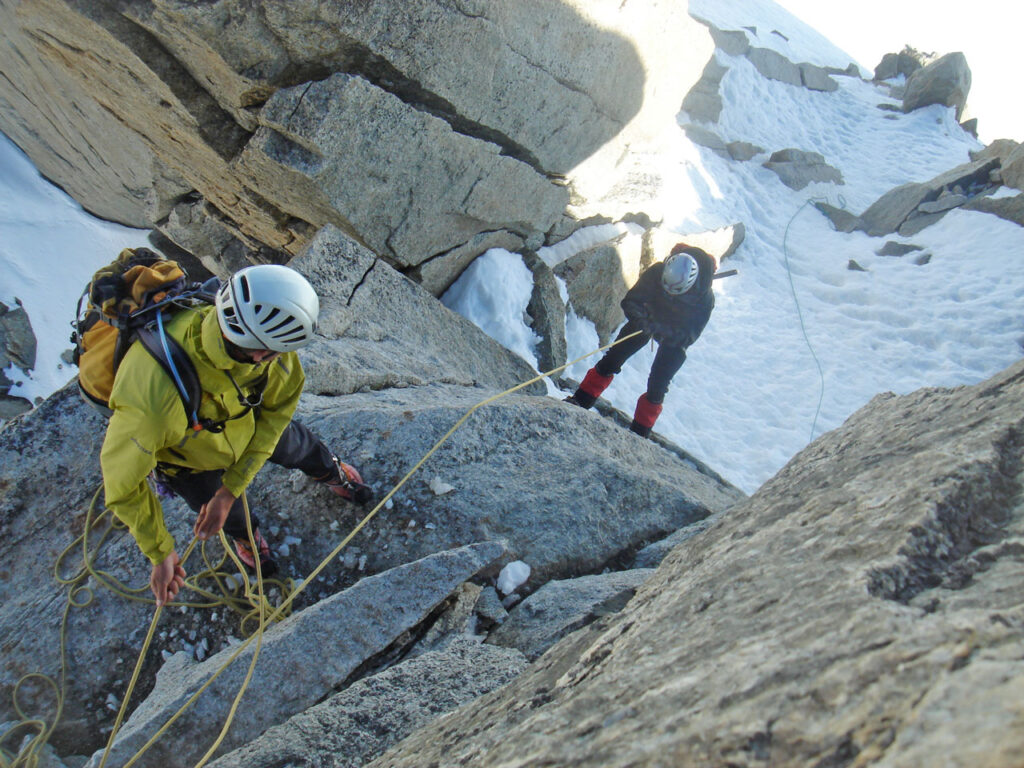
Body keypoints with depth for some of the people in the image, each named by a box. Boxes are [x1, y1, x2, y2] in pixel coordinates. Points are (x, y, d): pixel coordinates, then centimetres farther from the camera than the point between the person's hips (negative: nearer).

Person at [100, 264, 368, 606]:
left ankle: (331, 472, 66)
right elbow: (123, 483, -34)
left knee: (298, 448, 29)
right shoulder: (156, 397, -50)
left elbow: (278, 407, -20)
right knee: (232, 518, 24)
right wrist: (161, 553, -23)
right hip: (189, 457, -2)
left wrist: (230, 489, -23)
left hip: (247, 419, 3)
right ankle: (246, 535, 63)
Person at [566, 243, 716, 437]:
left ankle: (638, 433, 8)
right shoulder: (655, 273, -30)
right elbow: (630, 301, -22)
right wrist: (640, 319, -43)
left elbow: (689, 336, -29)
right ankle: (580, 401, 11)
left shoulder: (705, 297, -33)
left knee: (657, 386, -7)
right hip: (648, 321, 2)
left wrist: (659, 330, -44)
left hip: (676, 337, -2)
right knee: (612, 360, -2)